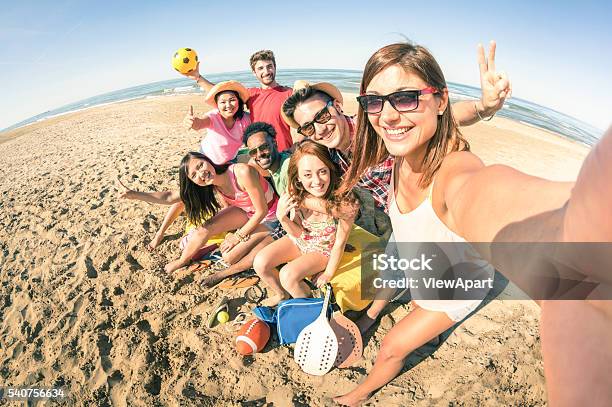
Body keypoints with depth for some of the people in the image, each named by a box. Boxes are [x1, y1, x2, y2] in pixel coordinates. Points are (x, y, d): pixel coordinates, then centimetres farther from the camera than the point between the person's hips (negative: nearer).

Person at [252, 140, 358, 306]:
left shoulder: (344, 201, -35)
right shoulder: (296, 194, -24)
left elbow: (340, 242, -19)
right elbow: (298, 233, -12)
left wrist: (328, 273, -7)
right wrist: (281, 217, -32)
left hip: (323, 250, -4)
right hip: (298, 241, 4)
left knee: (287, 275, -24)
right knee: (260, 263, -11)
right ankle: (282, 294, 20)